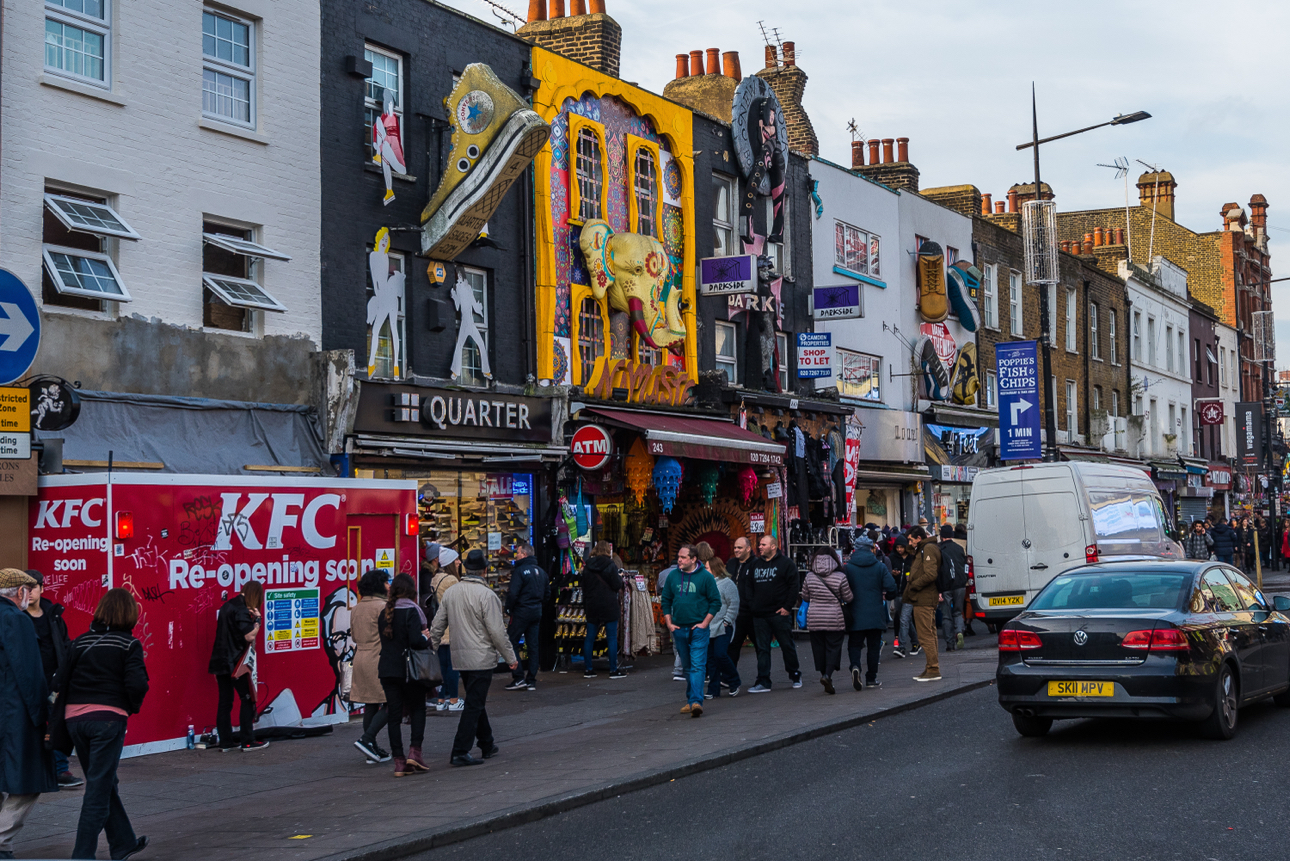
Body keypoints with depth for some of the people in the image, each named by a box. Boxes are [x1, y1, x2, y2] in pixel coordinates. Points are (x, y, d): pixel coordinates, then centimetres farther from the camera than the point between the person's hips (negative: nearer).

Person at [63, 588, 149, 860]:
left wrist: (74, 704, 11)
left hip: (75, 718, 5)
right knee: (99, 788, 2)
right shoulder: (129, 644, -5)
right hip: (108, 717, -5)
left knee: (103, 782, 20)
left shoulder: (81, 641, 9)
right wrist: (133, 706, 5)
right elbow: (136, 684, -14)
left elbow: (62, 680, 4)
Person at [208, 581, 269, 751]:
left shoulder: (228, 605, 14)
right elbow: (249, 636, -20)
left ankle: (226, 742, 10)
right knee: (248, 700, 0)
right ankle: (248, 741, 1)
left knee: (225, 702, 9)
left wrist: (252, 618, 8)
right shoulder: (241, 609, -14)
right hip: (236, 662, -8)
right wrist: (257, 619, -6)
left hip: (220, 660, 8)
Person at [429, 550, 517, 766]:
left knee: (476, 701, 19)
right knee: (474, 704, -4)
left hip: (459, 657, 7)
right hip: (481, 658, -7)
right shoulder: (486, 595, -15)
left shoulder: (450, 593, 6)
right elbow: (497, 631, -14)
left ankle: (487, 745, 30)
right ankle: (460, 752, -7)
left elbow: (437, 625, 11)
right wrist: (510, 657, -5)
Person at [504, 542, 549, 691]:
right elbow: (547, 592, 17)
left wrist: (509, 610, -6)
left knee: (512, 643, 1)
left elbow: (512, 594, -19)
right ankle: (531, 680, 10)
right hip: (537, 612, 8)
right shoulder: (540, 571, 11)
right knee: (533, 646, 9)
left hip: (522, 612, -8)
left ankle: (519, 677, -5)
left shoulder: (520, 571, -14)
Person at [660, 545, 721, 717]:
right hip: (679, 630, 5)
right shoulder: (673, 577, 7)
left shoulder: (705, 576, -5)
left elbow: (716, 601, -3)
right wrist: (669, 623, 4)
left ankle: (696, 701, -20)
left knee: (697, 665, -13)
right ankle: (691, 700, 23)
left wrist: (705, 623, -9)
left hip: (698, 629, -5)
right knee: (687, 667, 13)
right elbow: (666, 601, 14)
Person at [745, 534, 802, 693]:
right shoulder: (755, 565, 14)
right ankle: (763, 682, 4)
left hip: (780, 614, -5)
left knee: (787, 646, 5)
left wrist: (787, 607, -12)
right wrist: (752, 605, 6)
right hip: (759, 615, 5)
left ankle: (795, 675, 23)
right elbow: (750, 588, 19)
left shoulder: (786, 563, -3)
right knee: (762, 649, 3)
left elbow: (794, 586, -7)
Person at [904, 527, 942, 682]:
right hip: (927, 599, 11)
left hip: (924, 599, -11)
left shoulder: (928, 549, -13)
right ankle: (932, 668, 20)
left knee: (925, 635, -8)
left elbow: (930, 575, -23)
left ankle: (933, 669, -7)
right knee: (930, 634, 14)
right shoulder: (924, 549, 19)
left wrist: (913, 585, -13)